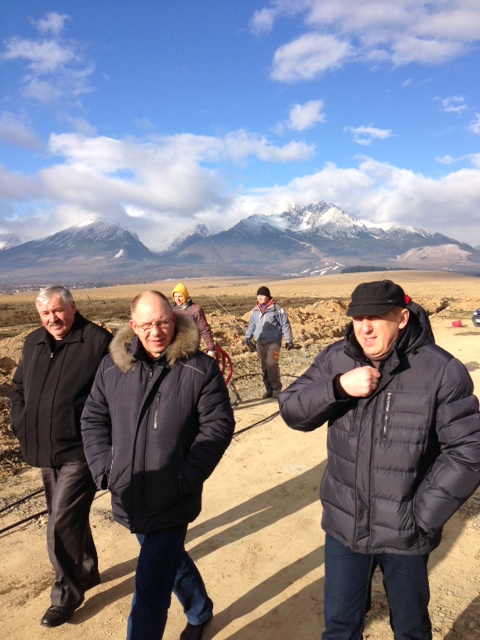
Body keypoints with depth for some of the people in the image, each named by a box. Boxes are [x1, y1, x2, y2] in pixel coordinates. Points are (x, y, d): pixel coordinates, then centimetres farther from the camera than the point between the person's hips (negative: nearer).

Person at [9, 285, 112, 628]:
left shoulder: (98, 341, -15)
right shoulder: (33, 343, 7)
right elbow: (18, 387, 20)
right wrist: (20, 423, 8)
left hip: (79, 453, -7)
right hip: (45, 452, 7)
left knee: (62, 526, -2)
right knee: (70, 519, 22)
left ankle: (67, 594, 22)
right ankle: (88, 571, 44)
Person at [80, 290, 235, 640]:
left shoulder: (200, 368, -14)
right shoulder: (113, 365, -3)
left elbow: (218, 425, -12)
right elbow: (93, 419, 6)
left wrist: (186, 479, -15)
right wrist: (104, 469, -3)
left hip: (171, 502, -5)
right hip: (128, 498, 5)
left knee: (150, 592, 0)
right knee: (172, 560, 27)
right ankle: (200, 612, 55)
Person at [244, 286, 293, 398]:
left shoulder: (276, 309, -7)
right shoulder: (254, 310, 8)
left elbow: (285, 324, -4)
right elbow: (251, 325, 18)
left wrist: (288, 340, -6)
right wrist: (247, 336, 4)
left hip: (273, 342, -5)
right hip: (260, 343, 6)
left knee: (271, 364, -18)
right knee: (264, 366, 9)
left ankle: (276, 389, -3)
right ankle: (269, 389, 20)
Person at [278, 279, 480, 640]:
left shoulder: (441, 371, -18)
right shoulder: (335, 359, -8)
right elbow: (292, 411, -10)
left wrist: (422, 516, -15)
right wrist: (338, 387, -27)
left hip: (404, 534, -1)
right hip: (344, 526, 2)